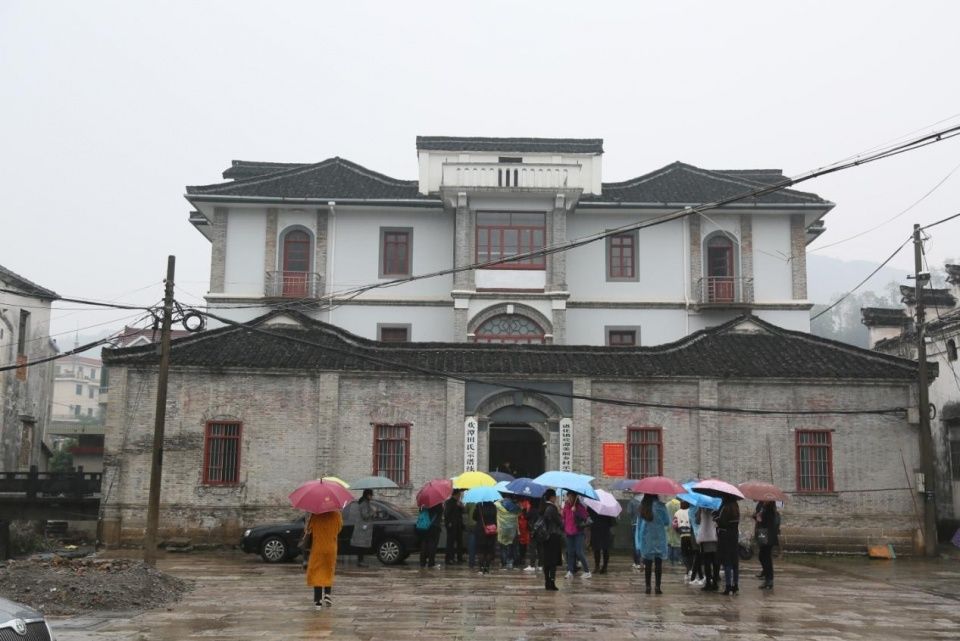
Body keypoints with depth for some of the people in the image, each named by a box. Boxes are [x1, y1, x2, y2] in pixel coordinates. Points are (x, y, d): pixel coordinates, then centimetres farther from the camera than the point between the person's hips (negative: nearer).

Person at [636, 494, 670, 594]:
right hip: (658, 538, -2)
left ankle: (647, 587, 5)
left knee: (647, 564, 6)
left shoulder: (642, 507, 1)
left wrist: (639, 542, 11)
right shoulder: (660, 506, -9)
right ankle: (658, 587, 0)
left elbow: (639, 524, 5)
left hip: (645, 540, 2)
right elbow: (667, 522, -3)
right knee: (658, 564, 3)